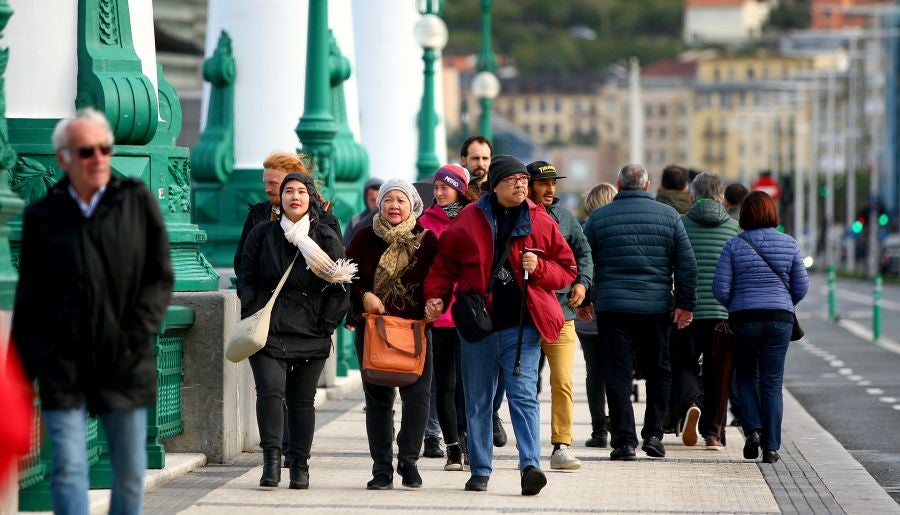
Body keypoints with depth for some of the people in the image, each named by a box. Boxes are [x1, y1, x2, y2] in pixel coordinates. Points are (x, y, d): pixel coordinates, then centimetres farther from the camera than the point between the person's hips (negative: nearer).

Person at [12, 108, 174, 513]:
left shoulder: (137, 201, 4)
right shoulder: (42, 215, 5)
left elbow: (160, 277, 4)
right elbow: (28, 296, 8)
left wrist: (135, 336, -9)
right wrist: (20, 369, 6)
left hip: (125, 365, 1)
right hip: (62, 363, -1)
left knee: (129, 472, 8)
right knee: (68, 467, -8)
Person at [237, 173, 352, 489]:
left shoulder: (327, 239, 6)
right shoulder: (263, 235, 8)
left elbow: (340, 286, 6)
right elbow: (246, 278, 10)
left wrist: (327, 325, -2)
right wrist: (252, 317, -3)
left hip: (310, 333, 0)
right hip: (267, 329, 0)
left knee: (302, 400, 3)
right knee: (270, 389, -17)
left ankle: (300, 466, 11)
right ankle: (271, 458, -19)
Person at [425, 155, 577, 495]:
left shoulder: (540, 222, 4)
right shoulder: (469, 220, 4)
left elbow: (567, 270, 9)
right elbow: (445, 263, 11)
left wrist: (539, 268, -9)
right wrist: (435, 296, -4)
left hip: (521, 325, -1)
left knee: (523, 395, -12)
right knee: (477, 401, 8)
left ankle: (530, 467, -19)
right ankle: (480, 471, 17)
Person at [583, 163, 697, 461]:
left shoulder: (598, 218, 2)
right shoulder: (669, 216, 4)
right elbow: (687, 264, 1)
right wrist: (685, 304, 5)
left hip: (612, 307, -1)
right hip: (657, 308, 1)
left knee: (618, 374, 2)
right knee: (658, 371, 14)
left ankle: (625, 440, -2)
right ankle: (653, 434, 10)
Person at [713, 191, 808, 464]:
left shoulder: (734, 245, -4)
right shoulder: (789, 244, 1)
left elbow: (720, 289, -7)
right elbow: (801, 286, 3)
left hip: (744, 319, -1)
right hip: (780, 319, 1)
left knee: (746, 376, 18)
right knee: (772, 383, 5)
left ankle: (752, 429, 0)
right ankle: (771, 447, 4)